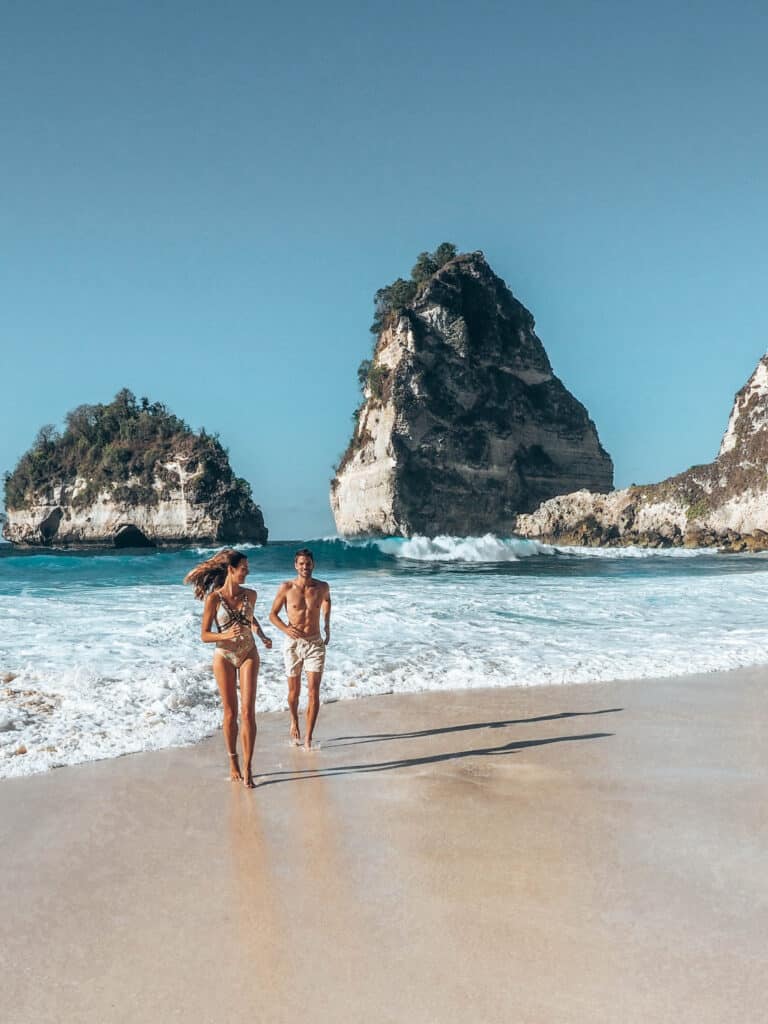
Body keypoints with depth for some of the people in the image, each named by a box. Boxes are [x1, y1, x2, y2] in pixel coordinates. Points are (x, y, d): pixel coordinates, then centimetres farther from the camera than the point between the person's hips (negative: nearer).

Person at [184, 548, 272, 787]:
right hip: (224, 657, -2)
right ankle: (233, 763, 22)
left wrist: (262, 636, 6)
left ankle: (247, 768, -3)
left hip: (248, 655, 2)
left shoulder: (250, 595, 1)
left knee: (248, 712, -7)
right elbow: (204, 635, -8)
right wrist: (226, 635, -26)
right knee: (230, 713, 6)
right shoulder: (214, 598, -10)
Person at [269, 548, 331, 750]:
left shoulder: (322, 587, 0)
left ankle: (308, 737, -3)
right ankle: (294, 720, 41)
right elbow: (273, 614, 2)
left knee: (314, 692, -9)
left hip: (315, 644, 1)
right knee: (294, 691, 11)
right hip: (293, 644, 0)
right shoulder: (286, 588, -5)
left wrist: (327, 629, 25)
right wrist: (286, 629, -16)